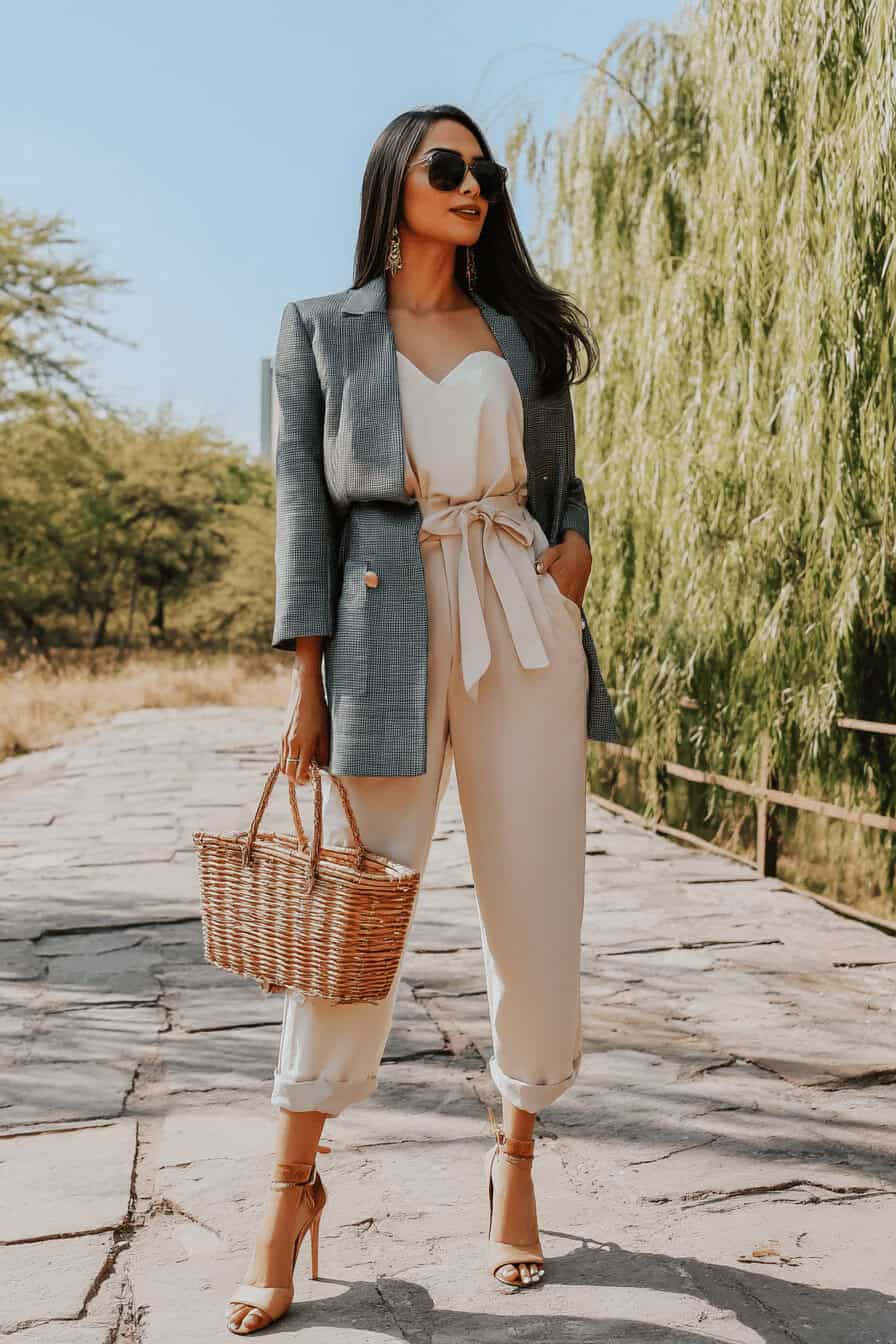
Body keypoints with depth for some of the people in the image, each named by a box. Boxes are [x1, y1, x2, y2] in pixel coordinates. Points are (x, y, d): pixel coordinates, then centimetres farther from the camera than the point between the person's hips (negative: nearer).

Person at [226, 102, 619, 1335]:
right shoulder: (321, 329, 10)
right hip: (387, 626, -2)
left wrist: (576, 541, -2)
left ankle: (516, 1157, 23)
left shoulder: (523, 329, 17)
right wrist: (307, 678, -5)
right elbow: (304, 501, 3)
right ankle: (295, 1182, 14)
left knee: (537, 911, 3)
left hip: (523, 623, 3)